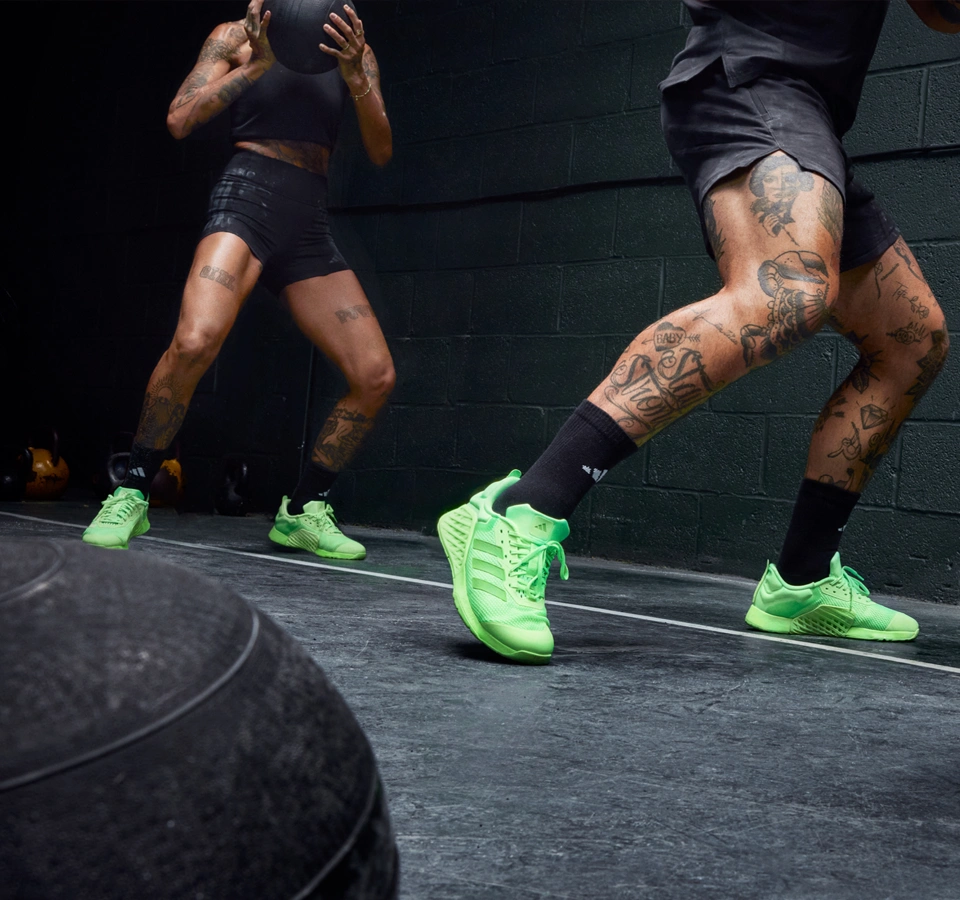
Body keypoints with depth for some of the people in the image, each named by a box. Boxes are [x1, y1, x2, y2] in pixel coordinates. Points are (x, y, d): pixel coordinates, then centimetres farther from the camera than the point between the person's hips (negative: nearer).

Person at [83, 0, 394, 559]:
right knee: (195, 340, -31)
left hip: (310, 225, 5)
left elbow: (382, 152, 6)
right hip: (247, 200, -5)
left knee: (376, 376, -6)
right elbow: (180, 120, -3)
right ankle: (132, 497, -14)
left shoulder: (353, 52, 17)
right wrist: (259, 63, -11)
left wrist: (356, 78, -11)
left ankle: (304, 511, 10)